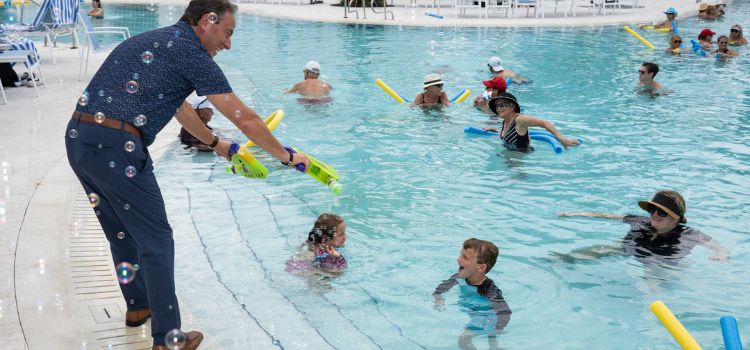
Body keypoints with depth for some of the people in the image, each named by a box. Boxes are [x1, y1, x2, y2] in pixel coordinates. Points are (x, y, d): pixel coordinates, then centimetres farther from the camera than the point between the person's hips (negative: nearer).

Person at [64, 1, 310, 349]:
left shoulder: (151, 40, 22)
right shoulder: (191, 52, -5)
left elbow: (179, 107, 36)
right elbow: (245, 119, -3)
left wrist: (215, 143, 47)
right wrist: (286, 156, 10)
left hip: (77, 137, 9)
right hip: (115, 147, -9)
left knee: (121, 232, 24)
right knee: (155, 241, 3)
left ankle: (137, 306, 42)